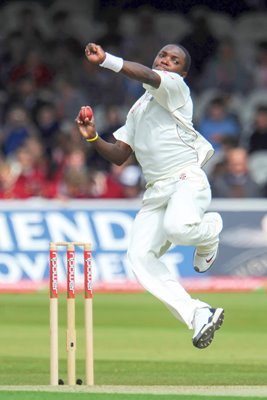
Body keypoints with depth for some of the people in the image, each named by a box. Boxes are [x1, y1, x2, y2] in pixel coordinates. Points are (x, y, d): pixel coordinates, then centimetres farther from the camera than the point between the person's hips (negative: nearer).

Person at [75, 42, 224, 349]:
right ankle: (200, 316, -16)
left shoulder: (174, 86, 1)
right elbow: (119, 156, 21)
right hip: (155, 191, 7)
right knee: (140, 255, -15)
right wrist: (92, 138, 2)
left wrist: (105, 60, -36)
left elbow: (148, 76, -21)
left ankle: (209, 229, 2)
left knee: (177, 226, -37)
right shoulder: (137, 110, 24)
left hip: (187, 180, -7)